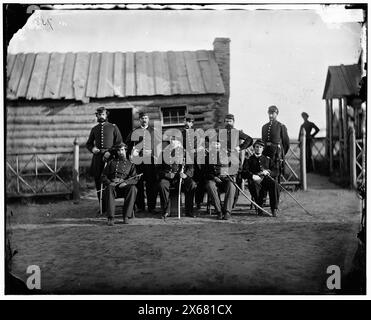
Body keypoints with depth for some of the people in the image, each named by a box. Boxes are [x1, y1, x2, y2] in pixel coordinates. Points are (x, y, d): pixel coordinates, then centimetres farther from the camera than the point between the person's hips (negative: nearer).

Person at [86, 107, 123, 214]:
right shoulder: (94, 129, 16)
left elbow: (119, 142, 3)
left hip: (110, 156, -3)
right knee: (98, 182, 2)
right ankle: (102, 207, 10)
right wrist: (92, 148, 0)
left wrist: (111, 152, -10)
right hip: (97, 157, 3)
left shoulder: (113, 127, 6)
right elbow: (88, 143, 22)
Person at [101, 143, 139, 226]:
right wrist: (109, 183, -9)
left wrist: (125, 182, -14)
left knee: (133, 188, -33)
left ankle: (126, 216, -29)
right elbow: (103, 176, 13)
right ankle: (111, 217, -38)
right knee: (109, 189, -36)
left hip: (124, 187, 0)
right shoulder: (111, 162, 21)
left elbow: (135, 179, 7)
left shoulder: (130, 164, 20)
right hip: (112, 184, 0)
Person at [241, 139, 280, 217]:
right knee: (254, 185, -38)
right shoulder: (249, 159, 18)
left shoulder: (267, 159, 26)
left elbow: (276, 171, 14)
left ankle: (274, 208, -31)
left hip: (266, 179, 2)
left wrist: (268, 172, -7)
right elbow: (243, 173, 3)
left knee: (274, 183, -33)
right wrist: (252, 176, -16)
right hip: (254, 180, -1)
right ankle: (259, 207, -20)